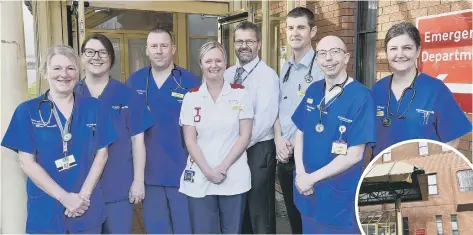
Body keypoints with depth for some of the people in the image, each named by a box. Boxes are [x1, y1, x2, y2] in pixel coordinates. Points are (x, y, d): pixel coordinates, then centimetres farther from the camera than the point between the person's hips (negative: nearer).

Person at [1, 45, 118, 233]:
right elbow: (26, 161, -7)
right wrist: (65, 197, -14)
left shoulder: (93, 107, 2)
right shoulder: (27, 111, -3)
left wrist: (85, 193, -11)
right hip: (45, 211, -1)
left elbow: (101, 153, 1)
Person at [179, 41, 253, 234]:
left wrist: (223, 167, -10)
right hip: (200, 179, 1)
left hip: (234, 178, 0)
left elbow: (245, 136, -2)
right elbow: (190, 140, 0)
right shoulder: (191, 97, 3)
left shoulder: (240, 93, 1)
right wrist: (208, 170, -11)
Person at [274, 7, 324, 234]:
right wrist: (278, 139, -2)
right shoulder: (285, 68, 11)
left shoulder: (321, 67, -13)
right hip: (284, 155, 7)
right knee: (293, 216, 19)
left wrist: (297, 143, -15)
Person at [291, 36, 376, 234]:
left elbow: (354, 154, -17)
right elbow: (300, 134, 7)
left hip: (339, 199, -5)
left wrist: (312, 178, -14)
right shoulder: (313, 91, 2)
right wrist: (301, 174, -7)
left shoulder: (361, 96, -15)